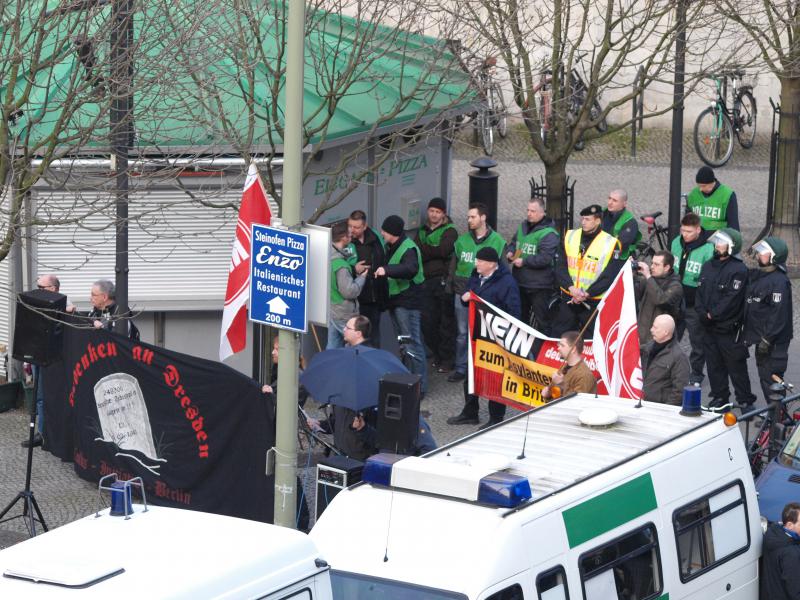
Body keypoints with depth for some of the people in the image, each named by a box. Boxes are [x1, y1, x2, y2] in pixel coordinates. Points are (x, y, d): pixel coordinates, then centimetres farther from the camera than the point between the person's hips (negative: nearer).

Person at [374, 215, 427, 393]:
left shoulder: (408, 249, -19)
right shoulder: (391, 247, 12)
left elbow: (411, 269, -38)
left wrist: (387, 270, -46)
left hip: (408, 302, -10)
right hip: (395, 301, 10)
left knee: (413, 345, -6)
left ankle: (420, 385, -2)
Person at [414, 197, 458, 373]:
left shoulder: (449, 231, 0)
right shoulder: (422, 231, 17)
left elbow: (443, 250, -17)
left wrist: (424, 250, -9)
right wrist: (432, 252, -9)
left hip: (443, 281, -5)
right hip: (426, 281, 5)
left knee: (446, 322, -2)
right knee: (427, 322, 5)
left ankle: (447, 359, 6)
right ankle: (437, 354, 22)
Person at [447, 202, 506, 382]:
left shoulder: (497, 242, -3)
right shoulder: (462, 240, 8)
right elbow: (453, 264, 14)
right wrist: (450, 285, 5)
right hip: (462, 292, 3)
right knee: (462, 333, 7)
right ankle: (461, 369, 14)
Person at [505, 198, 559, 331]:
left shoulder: (549, 233, -15)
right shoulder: (523, 227, 11)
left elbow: (545, 258, -24)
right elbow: (512, 244, 22)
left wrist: (524, 261, -21)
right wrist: (510, 253, -1)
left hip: (539, 286, -8)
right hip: (520, 283, 8)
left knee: (541, 320, -3)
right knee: (520, 317, 20)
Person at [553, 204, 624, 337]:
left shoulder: (610, 244, -8)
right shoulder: (570, 237, 4)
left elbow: (609, 277, -9)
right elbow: (560, 266, 1)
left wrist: (587, 294, -17)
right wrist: (571, 288, -15)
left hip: (593, 302, -4)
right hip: (568, 297, 4)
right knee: (558, 336, 8)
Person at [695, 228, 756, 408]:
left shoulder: (738, 270, -13)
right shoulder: (708, 266, 11)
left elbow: (731, 299, -19)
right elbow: (700, 292, 10)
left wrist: (712, 315, -16)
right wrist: (702, 313, -6)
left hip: (729, 328, -7)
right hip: (709, 327, 7)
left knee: (736, 366, -1)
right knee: (714, 364, 13)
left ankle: (745, 400, 7)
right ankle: (720, 396, 24)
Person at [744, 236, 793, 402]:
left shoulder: (779, 282, -18)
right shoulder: (755, 275, 11)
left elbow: (779, 314, -22)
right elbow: (749, 306, 21)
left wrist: (767, 339, -22)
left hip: (774, 343, -9)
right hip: (762, 338, 9)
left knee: (770, 378, -7)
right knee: (765, 377, 15)